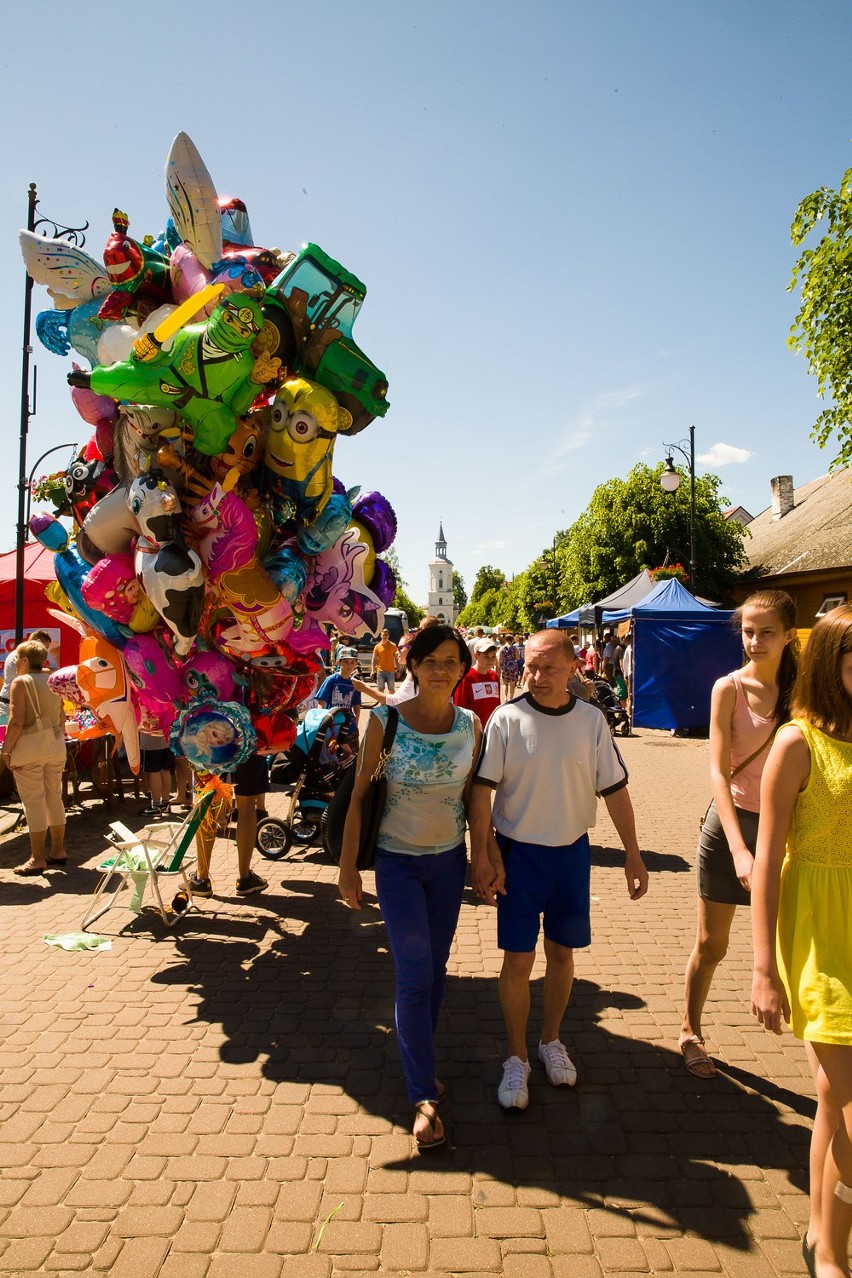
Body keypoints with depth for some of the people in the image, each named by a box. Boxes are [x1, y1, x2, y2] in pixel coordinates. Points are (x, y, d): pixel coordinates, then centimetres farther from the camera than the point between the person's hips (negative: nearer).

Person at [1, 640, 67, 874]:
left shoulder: (21, 682, -9)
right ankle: (58, 851, 22)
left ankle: (37, 859, 5)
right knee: (54, 798, 14)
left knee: (33, 803, 0)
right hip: (55, 747, 6)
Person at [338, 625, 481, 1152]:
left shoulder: (471, 725, -4)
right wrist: (349, 866, -7)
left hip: (449, 860, 4)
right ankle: (424, 1095, 12)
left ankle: (420, 1064, 37)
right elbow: (360, 795, -7)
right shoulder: (386, 721, -13)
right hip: (398, 861, -3)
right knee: (414, 978, -2)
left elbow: (472, 797, 5)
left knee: (436, 971, 15)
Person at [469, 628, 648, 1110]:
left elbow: (615, 789, 2)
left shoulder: (591, 720, -4)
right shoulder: (506, 719, -13)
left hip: (573, 852, 3)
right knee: (518, 961, 4)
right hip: (519, 852, -2)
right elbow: (481, 791, -12)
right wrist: (482, 858, -16)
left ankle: (551, 1040, 38)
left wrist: (633, 854, 2)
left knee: (562, 953, 16)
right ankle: (518, 1058, 24)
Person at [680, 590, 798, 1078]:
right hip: (732, 823, -2)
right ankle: (691, 1032, 32)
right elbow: (718, 771, -16)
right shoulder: (730, 688, -11)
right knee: (711, 945, 11)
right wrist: (739, 848, -26)